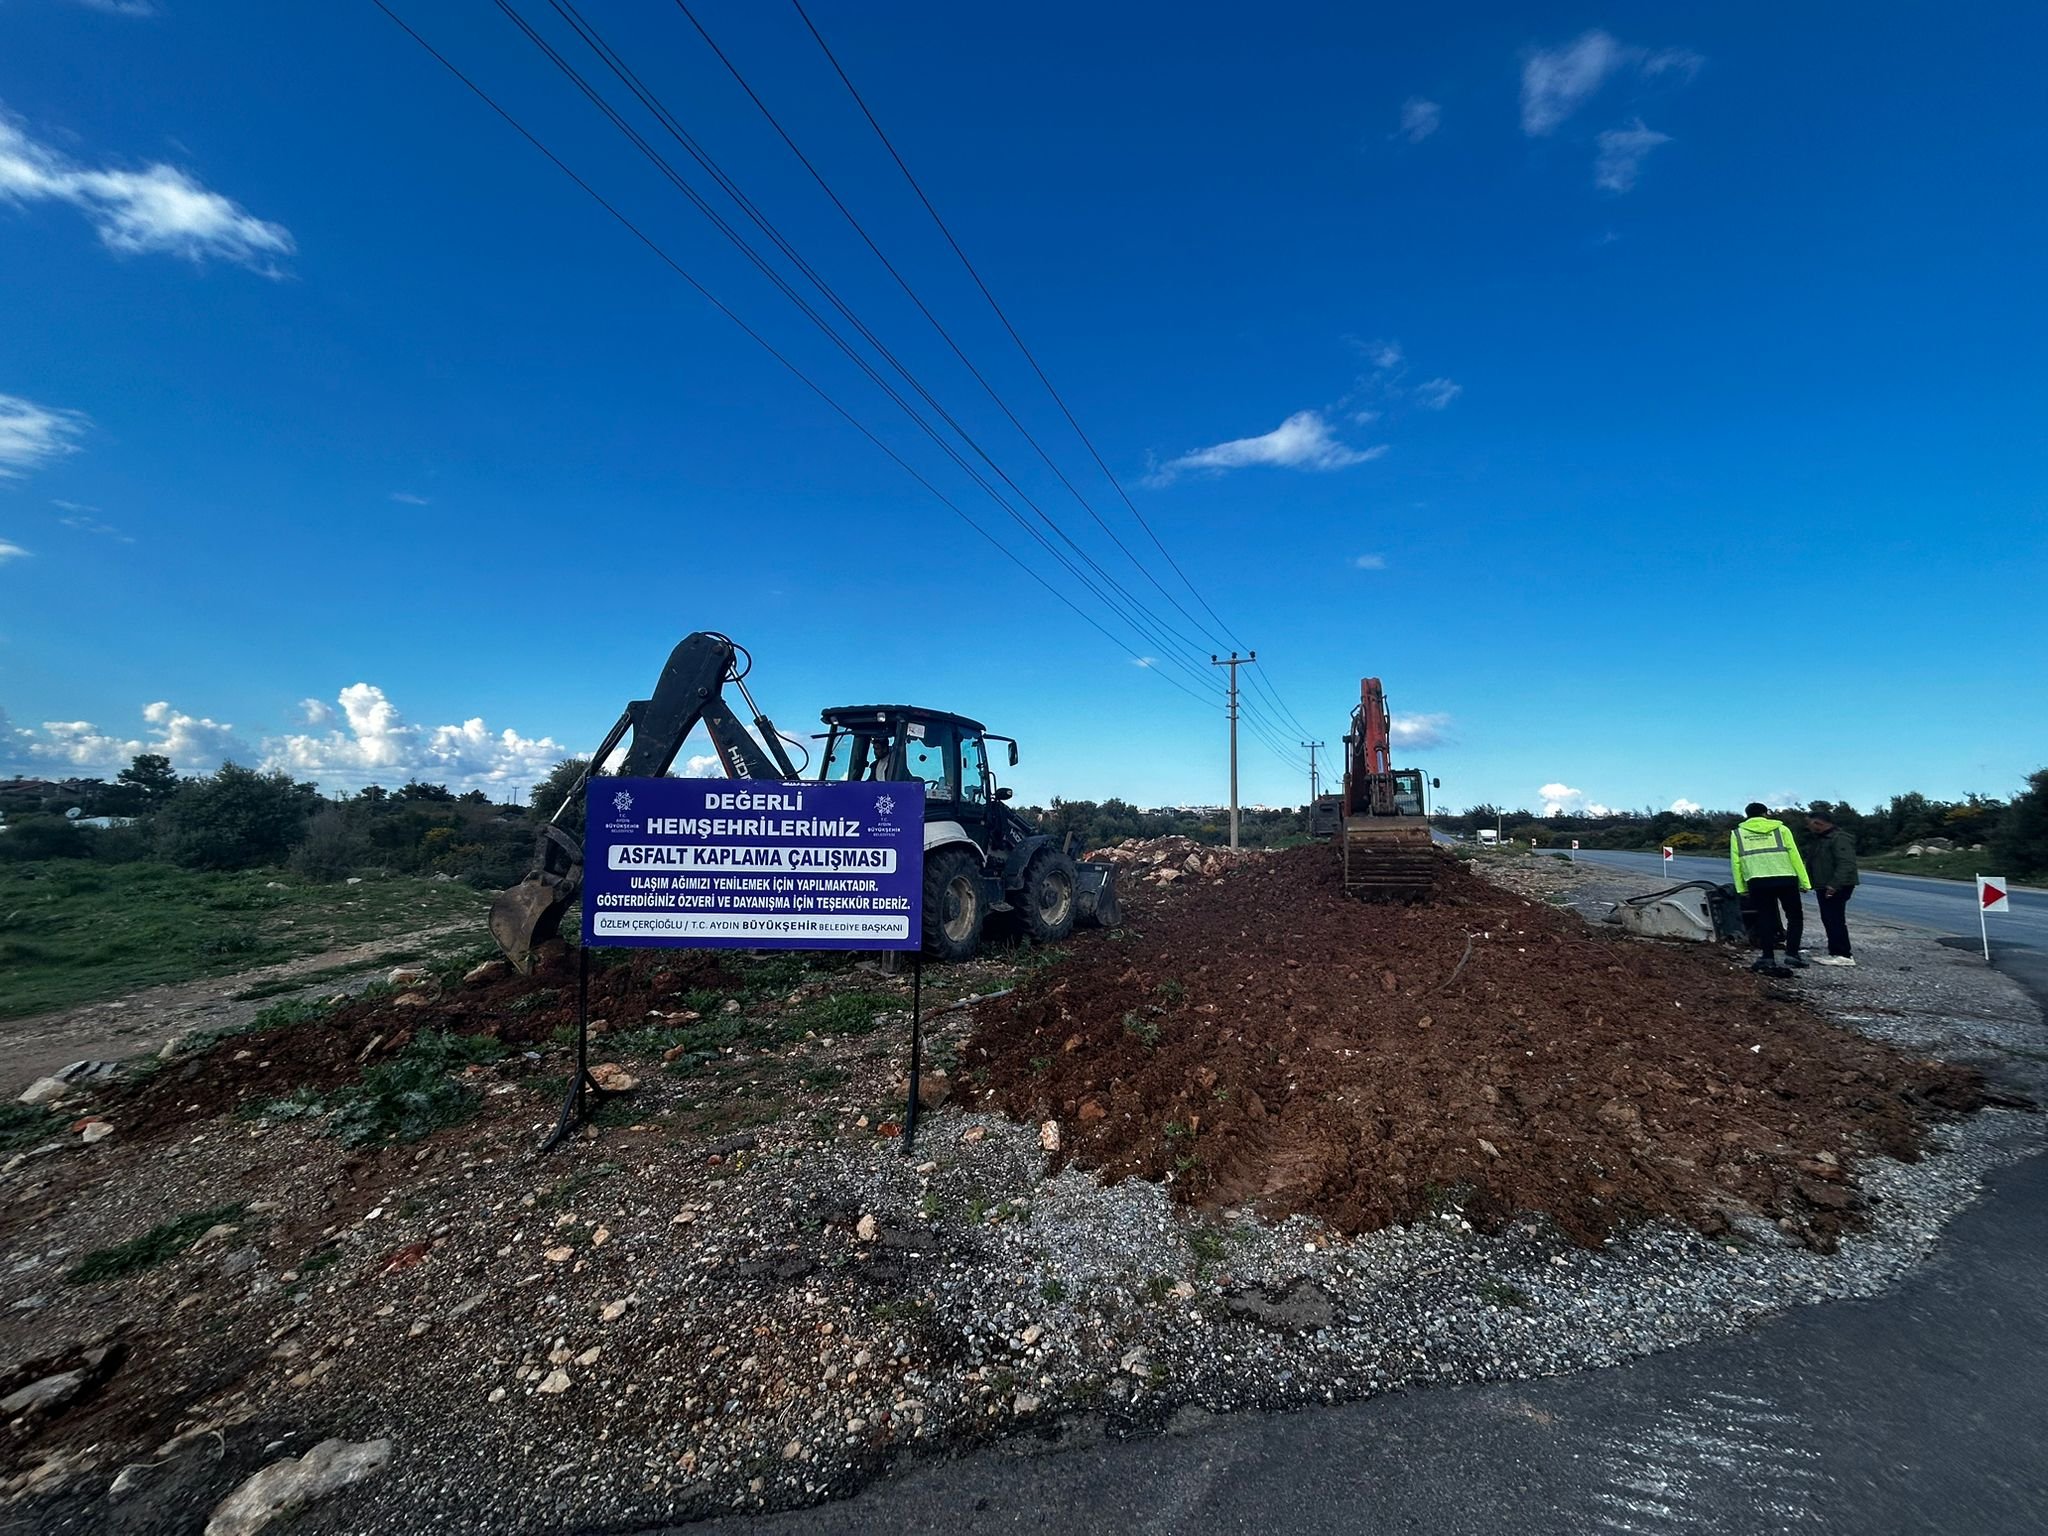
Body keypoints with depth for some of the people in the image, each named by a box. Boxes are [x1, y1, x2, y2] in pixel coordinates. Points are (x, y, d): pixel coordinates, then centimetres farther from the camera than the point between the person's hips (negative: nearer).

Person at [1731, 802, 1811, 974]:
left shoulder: (1737, 833, 10)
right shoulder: (1781, 829, 8)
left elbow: (1735, 862, 6)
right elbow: (1794, 856, 4)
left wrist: (1741, 887, 10)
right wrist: (1804, 882, 6)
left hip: (1757, 882, 1)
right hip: (1785, 879, -1)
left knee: (1765, 919, 8)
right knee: (1795, 916, 13)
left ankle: (1768, 958, 6)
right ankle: (1792, 953, 4)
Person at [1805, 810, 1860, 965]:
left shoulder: (1840, 839, -14)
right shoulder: (1820, 839, 19)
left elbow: (1846, 864, -25)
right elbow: (1813, 864, 27)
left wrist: (1834, 884, -31)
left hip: (1836, 888, -11)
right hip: (1823, 887, 11)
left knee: (1835, 920, -11)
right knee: (1828, 920, 12)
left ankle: (1844, 955, -9)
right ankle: (1834, 952, 17)